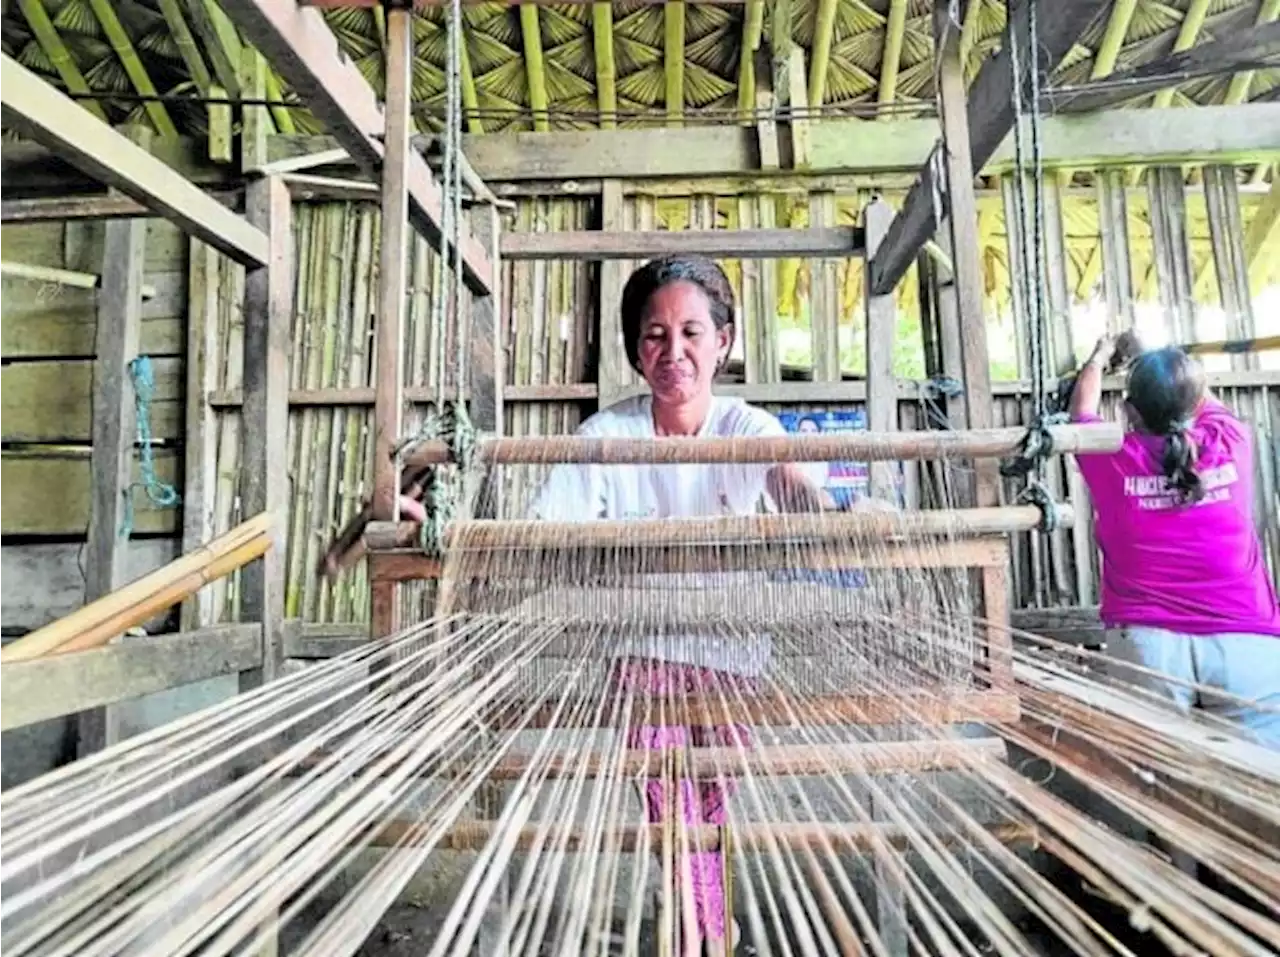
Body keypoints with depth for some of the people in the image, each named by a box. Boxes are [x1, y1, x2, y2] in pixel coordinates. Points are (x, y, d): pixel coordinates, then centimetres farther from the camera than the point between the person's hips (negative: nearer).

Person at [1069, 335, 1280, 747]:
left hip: (1145, 642, -1)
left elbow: (1082, 409, 23)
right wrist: (1170, 363, 48)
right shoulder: (1231, 440, 4)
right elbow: (1205, 399, 29)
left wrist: (1098, 358, 43)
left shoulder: (1111, 456, -1)